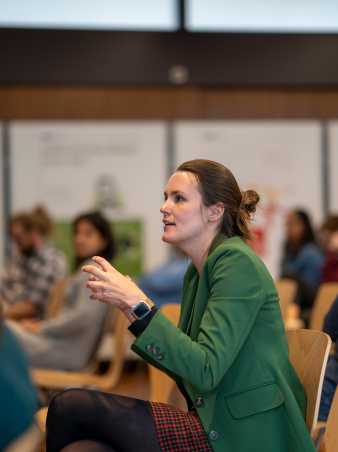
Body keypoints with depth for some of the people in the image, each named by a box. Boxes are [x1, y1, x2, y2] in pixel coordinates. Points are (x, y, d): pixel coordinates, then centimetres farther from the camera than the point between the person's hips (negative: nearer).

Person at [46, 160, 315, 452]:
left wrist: (139, 306, -23)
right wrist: (127, 304, 4)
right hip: (211, 422, 7)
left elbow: (205, 371, -21)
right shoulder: (196, 272, 13)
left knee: (71, 407, -13)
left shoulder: (237, 263, -13)